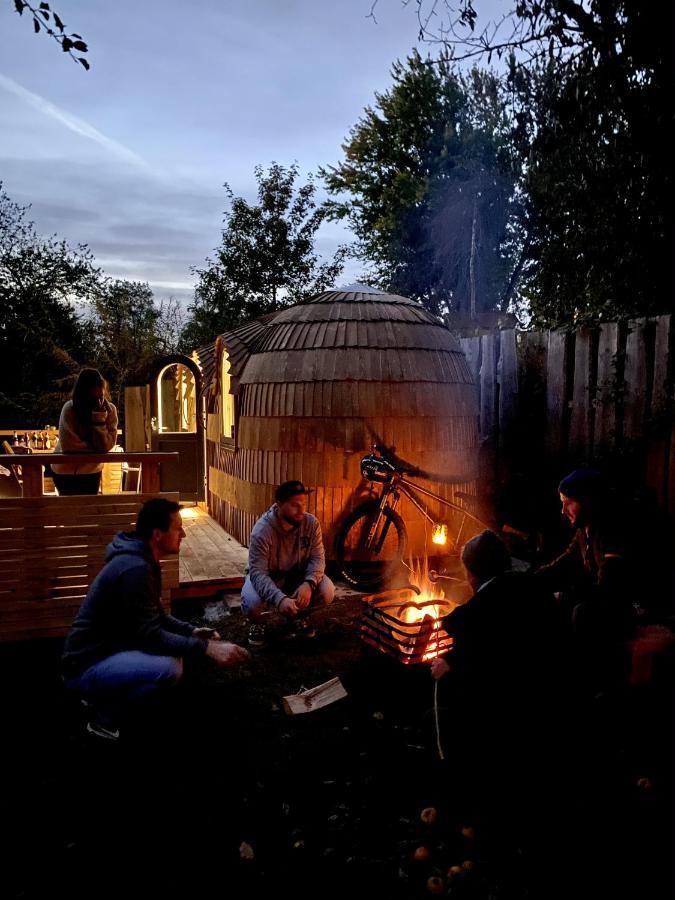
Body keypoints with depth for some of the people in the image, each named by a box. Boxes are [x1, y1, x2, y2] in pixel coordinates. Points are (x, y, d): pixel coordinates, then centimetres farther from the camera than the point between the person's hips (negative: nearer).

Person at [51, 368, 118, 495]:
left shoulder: (110, 410, -15)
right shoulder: (69, 410, -24)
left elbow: (106, 446, -21)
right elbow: (69, 448, -28)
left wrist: (100, 419, -30)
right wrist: (97, 448, -18)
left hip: (93, 471, 3)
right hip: (66, 472, -3)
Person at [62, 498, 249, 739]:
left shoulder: (141, 559, 6)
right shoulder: (135, 569, -26)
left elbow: (154, 616, 16)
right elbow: (150, 635, -26)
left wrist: (191, 631, 2)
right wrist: (207, 648, -28)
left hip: (105, 650, 10)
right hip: (85, 666, -10)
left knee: (173, 650, 10)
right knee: (169, 667, -27)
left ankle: (103, 696, 15)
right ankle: (104, 717, -6)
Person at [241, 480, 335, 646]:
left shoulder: (311, 523, -17)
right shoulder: (262, 530, -30)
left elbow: (317, 558, -16)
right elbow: (258, 572, -34)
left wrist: (308, 583, -38)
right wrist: (280, 599, -51)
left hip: (297, 575, 4)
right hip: (266, 577, -3)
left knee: (327, 591, -21)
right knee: (252, 603, -34)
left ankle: (298, 616, 11)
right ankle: (256, 623, 6)